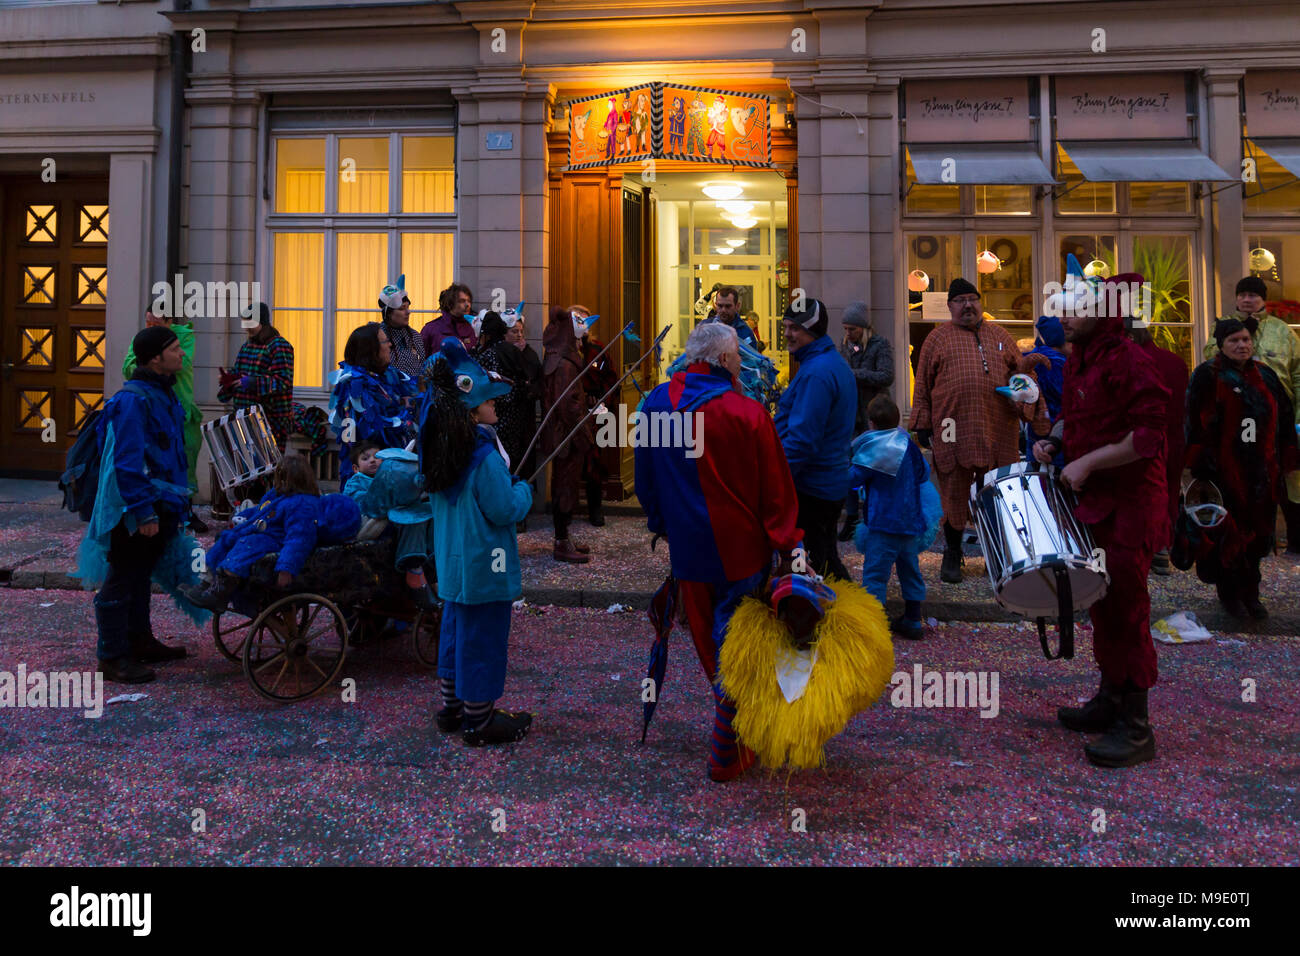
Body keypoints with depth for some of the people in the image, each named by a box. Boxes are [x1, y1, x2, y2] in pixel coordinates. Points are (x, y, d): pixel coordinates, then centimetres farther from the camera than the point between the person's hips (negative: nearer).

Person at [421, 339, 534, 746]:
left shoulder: (440, 448, 5)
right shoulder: (484, 455, -23)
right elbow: (506, 510, -19)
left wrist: (508, 483, 14)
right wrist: (523, 489, -1)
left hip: (452, 562, 9)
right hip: (483, 566, -9)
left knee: (456, 629, 19)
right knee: (482, 638, 2)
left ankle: (452, 708, 32)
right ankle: (479, 721, 13)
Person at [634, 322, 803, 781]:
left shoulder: (656, 404, 0)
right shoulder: (747, 414, -15)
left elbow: (645, 479, 12)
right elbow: (776, 489, -11)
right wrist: (788, 547, -3)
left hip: (686, 550, 5)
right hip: (741, 549, -4)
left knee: (709, 644, 18)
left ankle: (733, 722, 37)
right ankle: (728, 753, 14)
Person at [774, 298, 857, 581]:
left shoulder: (816, 372, -20)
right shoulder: (835, 362, 14)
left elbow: (802, 438, -25)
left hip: (811, 488, -10)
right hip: (833, 483, 10)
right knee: (826, 559, 21)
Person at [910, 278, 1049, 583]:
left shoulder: (1000, 335, 15)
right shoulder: (937, 338, 8)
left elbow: (1018, 373, 16)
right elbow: (923, 384, 7)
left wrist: (1027, 406, 0)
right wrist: (922, 424, 1)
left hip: (998, 431, 2)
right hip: (953, 434, -2)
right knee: (954, 494, 4)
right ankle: (952, 555, 17)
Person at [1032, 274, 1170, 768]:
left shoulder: (1127, 361, -16)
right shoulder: (1077, 361, 12)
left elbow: (1148, 436, -21)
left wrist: (1088, 462, -21)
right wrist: (1053, 439, 8)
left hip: (1127, 505, -9)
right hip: (1092, 501, 9)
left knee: (1124, 608, -5)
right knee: (1103, 605, 17)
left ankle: (1136, 728, 4)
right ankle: (1109, 702, 31)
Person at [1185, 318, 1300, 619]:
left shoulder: (1265, 376, 11)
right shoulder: (1208, 376, -5)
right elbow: (1197, 423, -10)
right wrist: (1202, 463, -16)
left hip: (1261, 472, 5)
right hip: (1224, 471, -5)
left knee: (1257, 533, 9)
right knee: (1228, 533, 0)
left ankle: (1250, 594, 21)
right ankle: (1229, 594, 14)